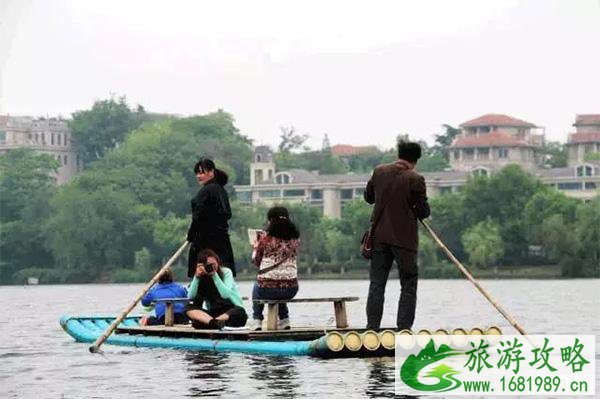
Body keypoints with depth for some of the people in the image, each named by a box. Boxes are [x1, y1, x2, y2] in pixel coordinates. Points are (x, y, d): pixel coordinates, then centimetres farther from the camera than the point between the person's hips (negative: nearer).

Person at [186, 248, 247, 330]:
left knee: (240, 312, -35)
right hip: (213, 313, 2)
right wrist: (196, 276, -18)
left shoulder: (226, 272, -4)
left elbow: (226, 294, -20)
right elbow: (190, 297, -10)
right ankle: (213, 322, -47)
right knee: (189, 308, -22)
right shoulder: (201, 277, 3)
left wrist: (214, 275, -24)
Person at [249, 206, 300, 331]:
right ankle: (284, 319, 35)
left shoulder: (266, 238, -8)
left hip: (268, 289, -3)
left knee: (257, 286, 34)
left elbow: (256, 261, 4)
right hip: (291, 290, 3)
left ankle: (256, 320, 29)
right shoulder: (295, 239, 2)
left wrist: (256, 245, 23)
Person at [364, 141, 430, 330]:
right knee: (408, 285, 5)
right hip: (404, 238, -4)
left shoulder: (379, 172, 2)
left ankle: (372, 327, 6)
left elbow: (368, 197, 16)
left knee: (376, 283, 9)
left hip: (379, 236, 4)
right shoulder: (415, 179, -11)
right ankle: (404, 328, -1)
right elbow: (423, 211, -8)